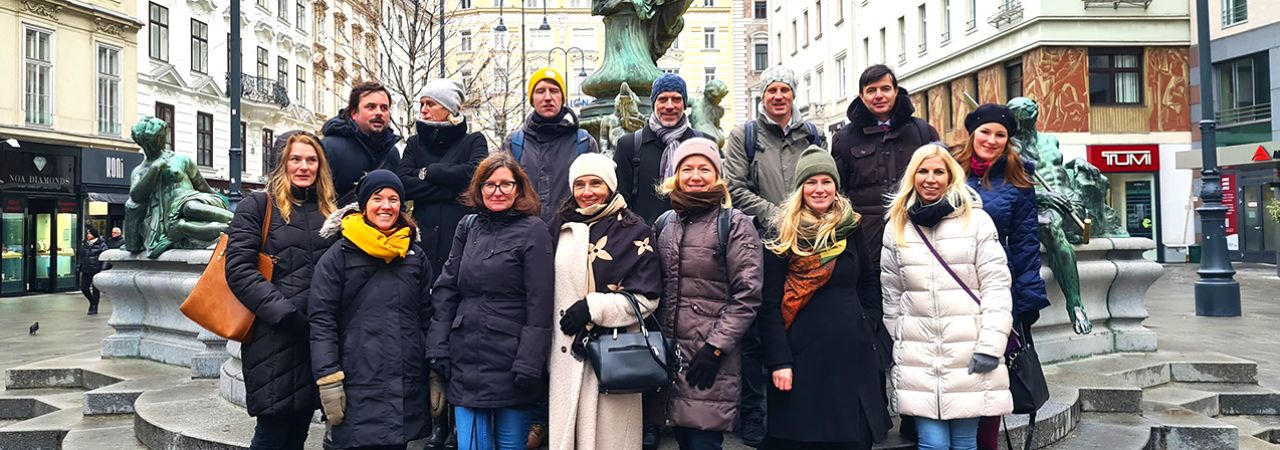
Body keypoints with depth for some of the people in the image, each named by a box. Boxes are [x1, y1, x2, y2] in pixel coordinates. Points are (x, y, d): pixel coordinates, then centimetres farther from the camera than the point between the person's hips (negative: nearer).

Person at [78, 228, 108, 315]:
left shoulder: (101, 245, -5)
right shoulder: (84, 244, 13)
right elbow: (81, 257, 21)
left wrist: (103, 269, -16)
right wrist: (78, 267, 15)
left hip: (97, 271, -5)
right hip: (86, 271, 5)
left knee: (95, 289, 0)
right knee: (84, 287, 2)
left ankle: (94, 308, 10)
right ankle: (92, 302, 26)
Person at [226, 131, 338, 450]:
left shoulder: (329, 212, 15)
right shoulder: (257, 205, -1)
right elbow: (239, 269, -11)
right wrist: (284, 313, -19)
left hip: (318, 339, 5)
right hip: (275, 340, -5)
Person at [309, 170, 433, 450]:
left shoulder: (416, 256, 12)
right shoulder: (340, 254, 0)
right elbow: (321, 320, -4)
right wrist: (329, 380, -11)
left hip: (409, 388, 4)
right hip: (358, 388, -4)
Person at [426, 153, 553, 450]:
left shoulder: (533, 230, -5)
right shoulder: (468, 227, 10)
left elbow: (540, 304, -10)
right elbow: (446, 290, 11)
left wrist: (528, 364, -14)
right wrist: (438, 347, 4)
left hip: (511, 364, -4)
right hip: (466, 360, 4)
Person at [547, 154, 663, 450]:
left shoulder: (634, 232, -3)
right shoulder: (561, 227, 11)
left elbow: (647, 298, -7)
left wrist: (593, 307, -15)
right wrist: (547, 344, 14)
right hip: (567, 353, 4)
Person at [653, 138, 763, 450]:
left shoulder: (735, 225, -4)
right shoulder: (665, 223, 12)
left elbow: (747, 296, -10)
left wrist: (715, 348, -15)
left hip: (712, 356, -5)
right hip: (669, 351, 5)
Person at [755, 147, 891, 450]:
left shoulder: (851, 226, 9)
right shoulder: (784, 233, -2)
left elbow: (869, 282, 20)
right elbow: (770, 303, -5)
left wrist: (869, 328, 8)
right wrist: (778, 360, -12)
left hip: (853, 352, 4)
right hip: (802, 353, -3)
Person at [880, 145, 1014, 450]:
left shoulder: (976, 220, -1)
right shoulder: (896, 227, 8)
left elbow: (996, 286, -4)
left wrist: (991, 345, -10)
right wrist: (896, 346, 10)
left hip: (969, 352, -1)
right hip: (917, 355, 2)